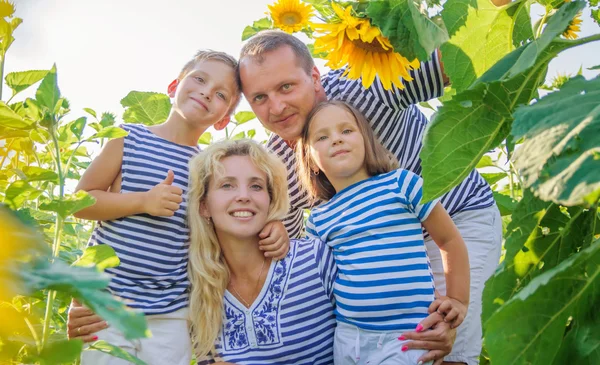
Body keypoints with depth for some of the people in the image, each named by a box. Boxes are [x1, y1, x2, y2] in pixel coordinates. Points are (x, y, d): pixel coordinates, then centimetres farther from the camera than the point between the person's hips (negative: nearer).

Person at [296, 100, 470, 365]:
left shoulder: (401, 183, -1)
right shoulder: (318, 221, 8)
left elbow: (450, 240, 6)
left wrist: (458, 301, 3)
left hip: (406, 337, -3)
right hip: (346, 337, 4)